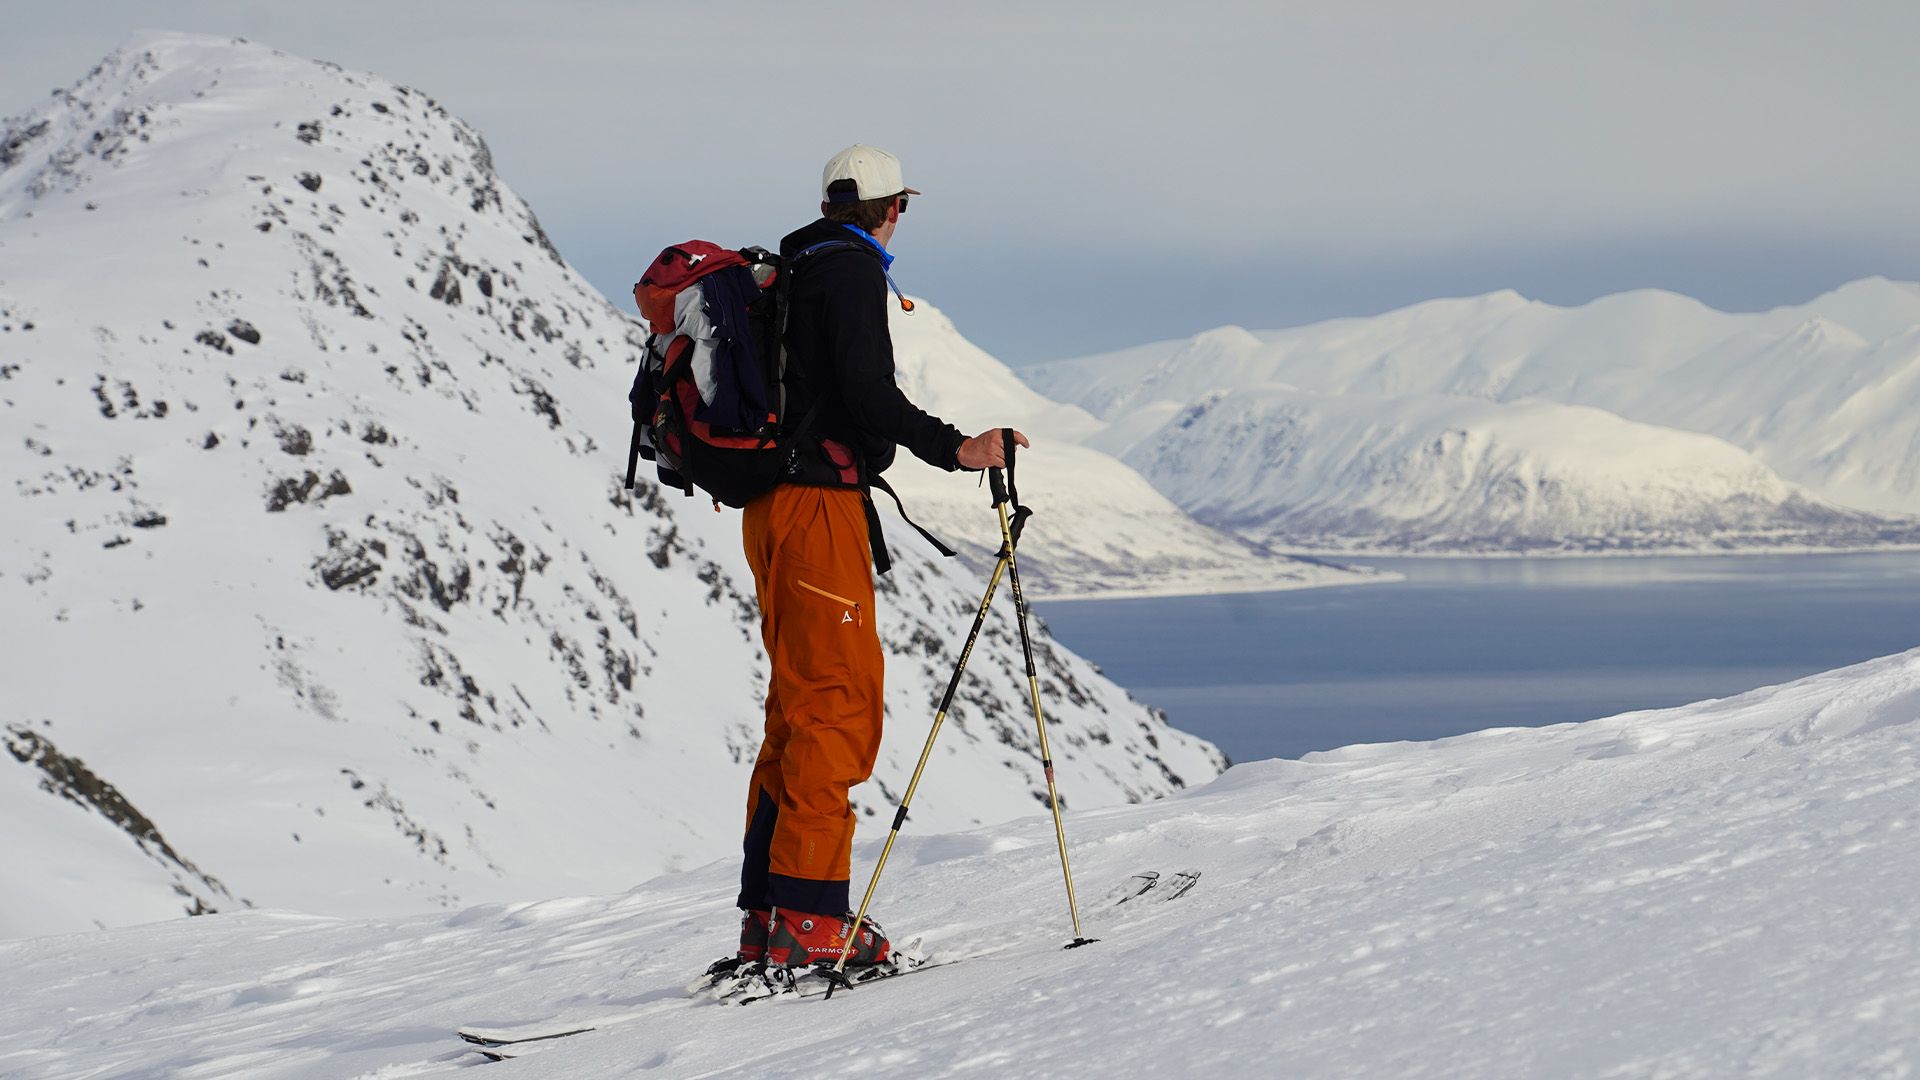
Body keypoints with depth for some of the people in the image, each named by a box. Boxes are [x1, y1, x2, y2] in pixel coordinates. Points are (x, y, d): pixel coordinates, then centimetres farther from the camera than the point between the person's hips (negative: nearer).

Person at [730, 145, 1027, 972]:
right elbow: (867, 393, -21)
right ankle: (808, 920, -15)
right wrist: (954, 449, -23)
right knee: (840, 704, -10)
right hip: (819, 506, -10)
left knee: (800, 708, 12)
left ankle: (767, 920, 11)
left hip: (772, 507, 10)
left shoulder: (793, 273, 18)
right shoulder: (851, 272, -10)